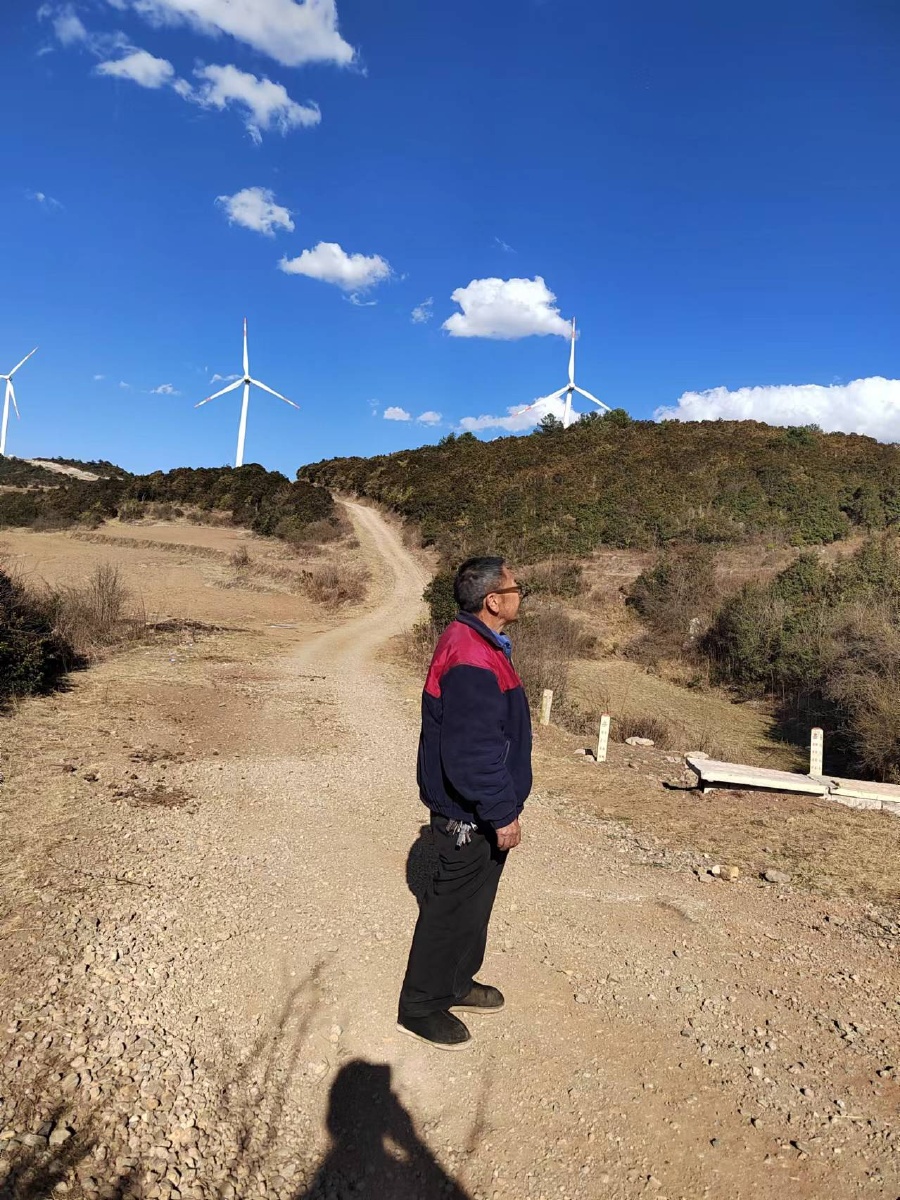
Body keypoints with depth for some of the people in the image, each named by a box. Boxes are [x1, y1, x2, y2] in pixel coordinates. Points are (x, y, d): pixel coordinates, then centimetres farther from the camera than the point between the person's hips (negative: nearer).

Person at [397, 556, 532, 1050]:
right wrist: (502, 814, -21)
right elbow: (473, 752, -29)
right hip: (470, 816, -10)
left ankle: (457, 983, 42)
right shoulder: (471, 660, -28)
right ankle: (421, 1007, 24)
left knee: (474, 901, 23)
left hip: (475, 809, 10)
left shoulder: (474, 642, 7)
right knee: (453, 908, 6)